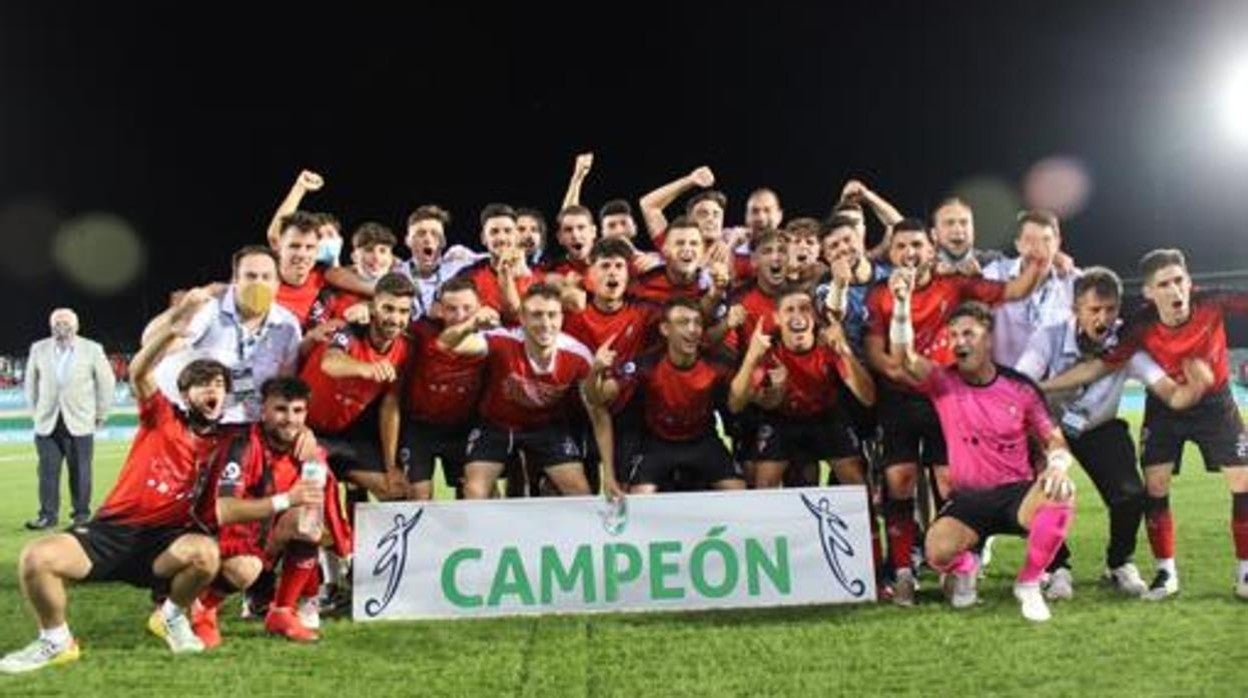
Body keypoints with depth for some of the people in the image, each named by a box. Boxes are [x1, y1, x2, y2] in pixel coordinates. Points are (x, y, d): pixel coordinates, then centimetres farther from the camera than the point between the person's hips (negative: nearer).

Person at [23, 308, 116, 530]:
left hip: (79, 422, -2)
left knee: (80, 471, 2)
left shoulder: (92, 350, -1)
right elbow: (31, 382, 15)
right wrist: (34, 411, 11)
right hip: (47, 422, 2)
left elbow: (106, 382, 4)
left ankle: (82, 514, 11)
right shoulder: (38, 349, 6)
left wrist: (100, 414, 4)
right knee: (48, 470, -1)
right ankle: (48, 515, 7)